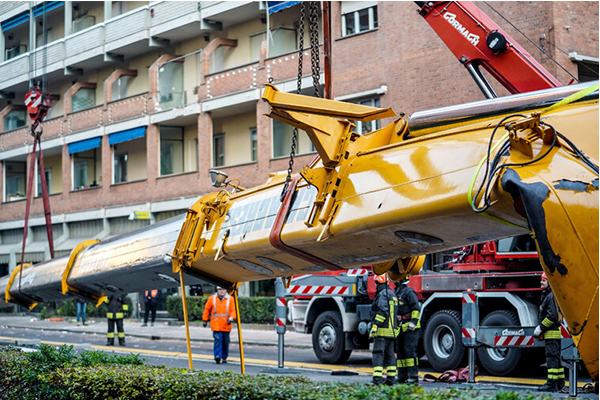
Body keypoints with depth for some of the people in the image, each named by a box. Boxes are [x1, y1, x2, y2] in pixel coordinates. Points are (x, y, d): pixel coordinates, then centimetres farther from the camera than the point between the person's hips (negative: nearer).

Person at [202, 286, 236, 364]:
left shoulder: (230, 299, 5)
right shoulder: (212, 298, 5)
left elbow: (233, 310, 2)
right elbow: (207, 309, 12)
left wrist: (231, 318, -16)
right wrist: (205, 320, 13)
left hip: (226, 324, 1)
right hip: (216, 324, -1)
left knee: (225, 341, 7)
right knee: (217, 339, -14)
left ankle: (224, 357, 19)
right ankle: (217, 356, -17)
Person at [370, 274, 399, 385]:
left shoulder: (383, 294, -10)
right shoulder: (392, 294, 18)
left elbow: (383, 311, -22)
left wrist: (375, 325, -23)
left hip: (382, 330, -9)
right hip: (392, 330, 9)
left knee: (378, 354, -9)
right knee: (390, 355, 11)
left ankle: (377, 378, -16)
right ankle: (391, 379, 12)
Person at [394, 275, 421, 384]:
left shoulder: (408, 291, -9)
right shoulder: (396, 292, 19)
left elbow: (416, 308, -15)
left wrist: (413, 322, -20)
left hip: (410, 329, -9)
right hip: (401, 328, 9)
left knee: (409, 350, -12)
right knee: (401, 351, 8)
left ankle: (413, 376, -11)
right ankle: (402, 376, 11)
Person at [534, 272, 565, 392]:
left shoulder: (551, 296, -14)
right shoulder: (546, 296, 19)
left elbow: (552, 316, -22)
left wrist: (540, 328, -16)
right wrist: (540, 331, 21)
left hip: (552, 333, -11)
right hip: (551, 333, 11)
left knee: (552, 357, -12)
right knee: (556, 357, 13)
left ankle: (552, 384, -14)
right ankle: (560, 383, 19)